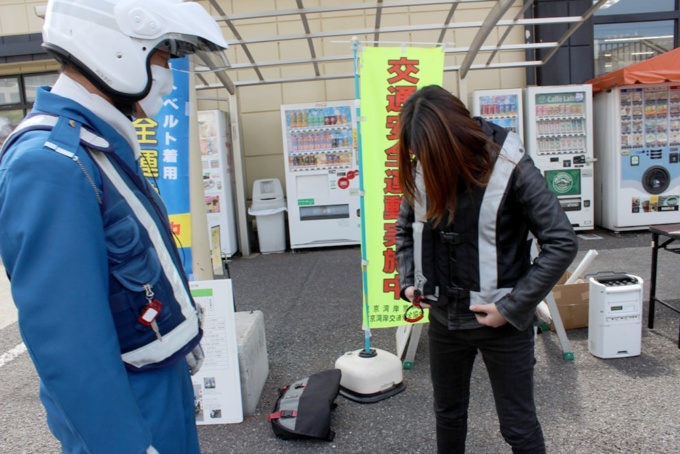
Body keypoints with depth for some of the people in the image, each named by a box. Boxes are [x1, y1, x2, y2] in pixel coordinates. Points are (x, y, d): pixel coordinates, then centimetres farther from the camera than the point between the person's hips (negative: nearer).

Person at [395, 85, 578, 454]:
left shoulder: (510, 168, -19)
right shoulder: (422, 169, -4)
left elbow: (562, 243, -15)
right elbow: (405, 228, 12)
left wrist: (511, 306, -18)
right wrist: (408, 281, 1)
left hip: (502, 323, -4)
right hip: (443, 318, 4)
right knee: (448, 413, 23)